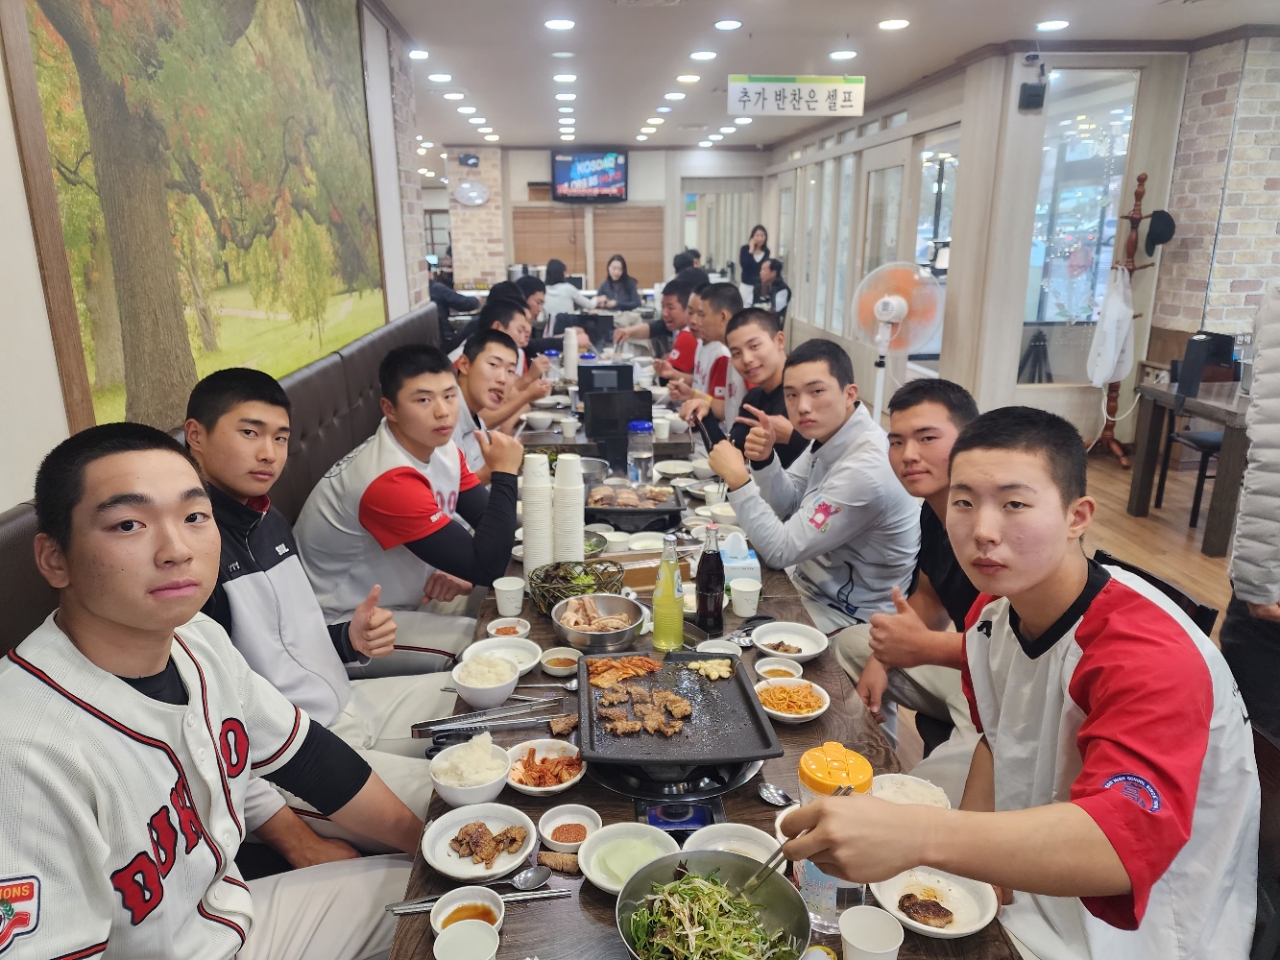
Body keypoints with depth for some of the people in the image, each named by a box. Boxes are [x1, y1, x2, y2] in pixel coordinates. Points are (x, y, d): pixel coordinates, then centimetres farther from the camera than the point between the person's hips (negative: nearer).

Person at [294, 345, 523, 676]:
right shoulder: (390, 482, -32)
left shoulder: (441, 447, -4)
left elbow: (488, 522, 1)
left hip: (402, 596, 8)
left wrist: (467, 572, -19)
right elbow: (488, 566, -32)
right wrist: (505, 474, -26)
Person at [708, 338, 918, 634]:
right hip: (809, 585, 7)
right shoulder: (829, 433, -4)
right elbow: (788, 507, 7)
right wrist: (764, 460, -11)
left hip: (848, 616, -7)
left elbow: (781, 551, -26)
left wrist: (737, 478, -27)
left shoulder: (865, 469, -30)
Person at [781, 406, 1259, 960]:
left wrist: (921, 837, -56)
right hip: (1027, 879, 6)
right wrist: (968, 860, -4)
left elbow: (1124, 842, -43)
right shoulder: (992, 613, -6)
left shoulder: (1150, 658, -30)